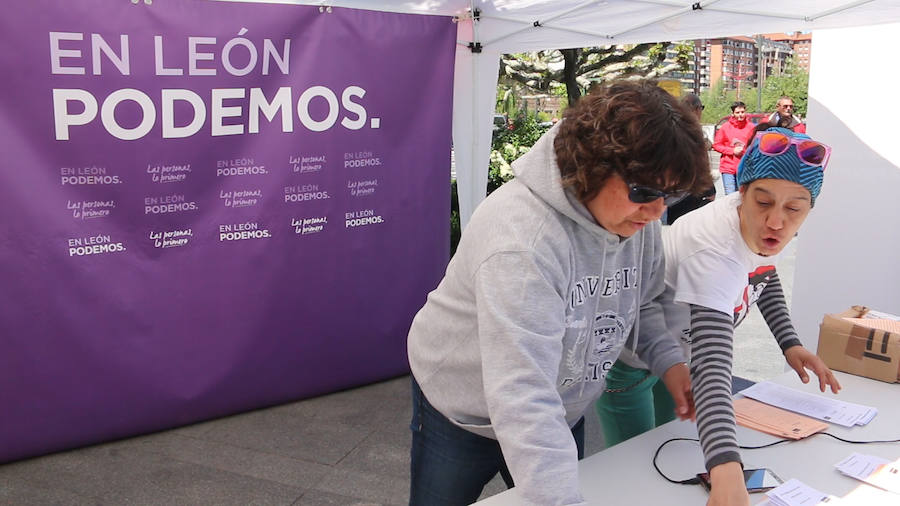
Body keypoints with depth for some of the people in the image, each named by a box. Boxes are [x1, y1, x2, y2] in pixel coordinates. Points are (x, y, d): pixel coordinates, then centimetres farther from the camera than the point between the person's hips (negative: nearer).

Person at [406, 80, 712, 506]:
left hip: (563, 412, 6)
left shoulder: (637, 214, -12)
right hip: (464, 413, -6)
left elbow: (641, 302, 7)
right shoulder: (522, 235, -38)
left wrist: (669, 358, -12)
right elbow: (522, 396, -43)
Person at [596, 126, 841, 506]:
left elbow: (765, 277, 9)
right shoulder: (716, 252, -41)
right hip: (628, 359, -8)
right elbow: (710, 367, -52)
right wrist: (726, 473, -64)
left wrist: (790, 343, -4)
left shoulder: (761, 227, -17)